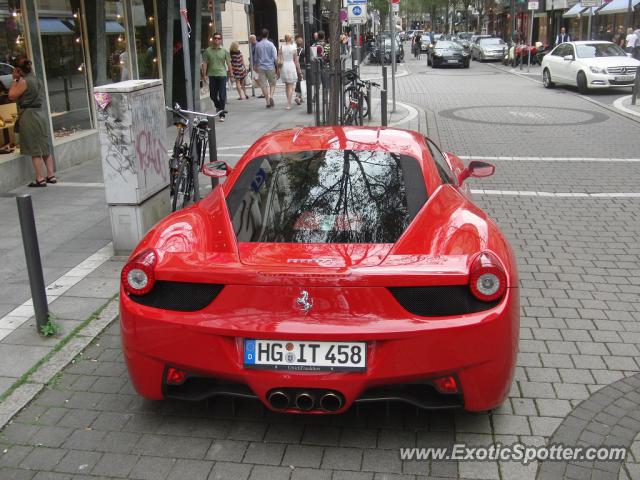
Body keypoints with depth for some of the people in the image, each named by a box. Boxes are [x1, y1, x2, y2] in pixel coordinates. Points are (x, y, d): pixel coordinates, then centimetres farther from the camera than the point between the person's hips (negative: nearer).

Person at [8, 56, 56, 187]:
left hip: (28, 115, -8)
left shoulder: (24, 81, -14)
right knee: (45, 147, 12)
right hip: (40, 113, 8)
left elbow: (12, 96, -7)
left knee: (34, 149, -4)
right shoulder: (37, 79, 10)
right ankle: (51, 175, 15)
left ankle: (40, 179, -1)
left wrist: (15, 80, -2)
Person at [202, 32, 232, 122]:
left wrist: (230, 74, 3)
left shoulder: (224, 51, 4)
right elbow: (205, 63, 5)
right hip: (212, 75, 1)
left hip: (222, 75, -1)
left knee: (222, 96, -3)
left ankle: (221, 115, 4)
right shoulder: (208, 51, 4)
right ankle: (218, 106, 37)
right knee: (213, 95, 7)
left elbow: (228, 63, 7)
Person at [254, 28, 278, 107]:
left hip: (261, 67, 2)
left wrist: (256, 66, 25)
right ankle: (271, 96, -13)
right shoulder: (271, 44, -6)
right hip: (270, 67, -2)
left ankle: (268, 102, 4)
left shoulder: (257, 45, 3)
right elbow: (275, 58, -8)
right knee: (272, 83, 12)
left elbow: (256, 58, 12)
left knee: (264, 85, 4)